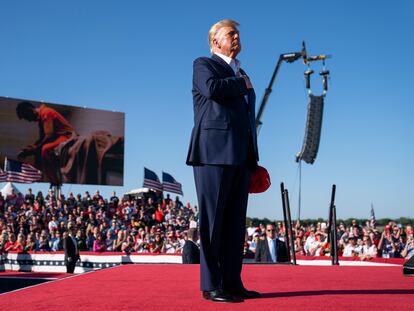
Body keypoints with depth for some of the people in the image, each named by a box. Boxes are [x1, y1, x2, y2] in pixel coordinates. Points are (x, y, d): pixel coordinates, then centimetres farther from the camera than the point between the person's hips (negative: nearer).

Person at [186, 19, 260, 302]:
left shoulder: (241, 75, 27)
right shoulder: (203, 65, 6)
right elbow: (212, 88, -19)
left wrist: (253, 160, 16)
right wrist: (241, 83, -1)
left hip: (240, 157, 7)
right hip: (214, 153, -7)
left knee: (235, 223, 7)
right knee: (213, 220, -5)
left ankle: (232, 282, 12)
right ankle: (211, 286, -1)